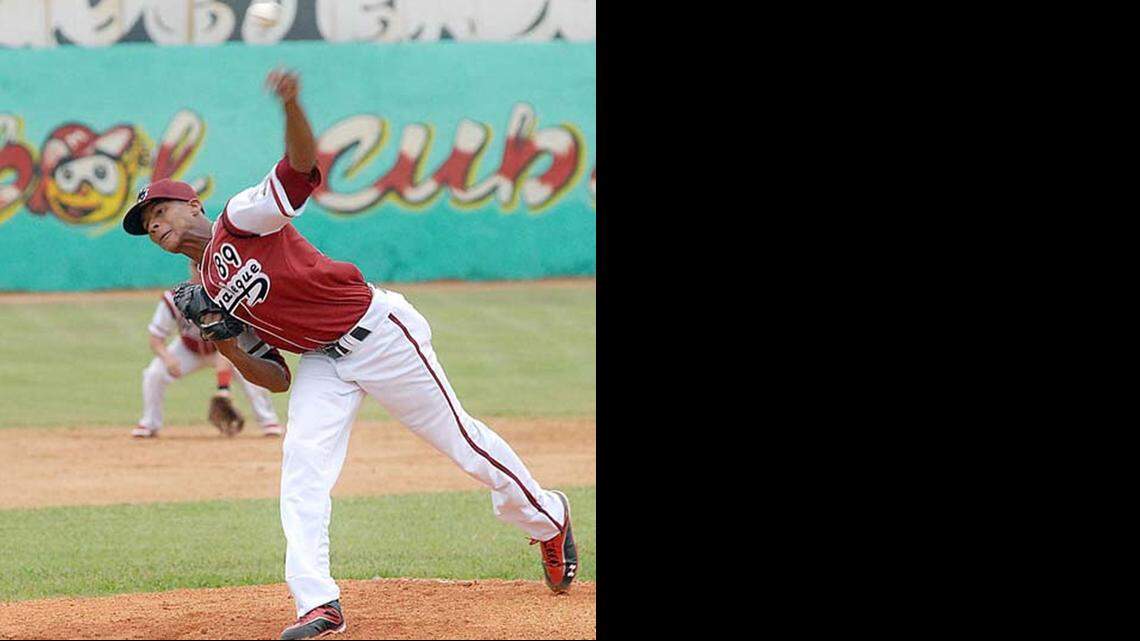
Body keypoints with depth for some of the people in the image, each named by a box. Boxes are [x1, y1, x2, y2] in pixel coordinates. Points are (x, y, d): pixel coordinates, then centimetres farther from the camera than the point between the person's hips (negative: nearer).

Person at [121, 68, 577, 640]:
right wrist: (225, 348, -8)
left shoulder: (243, 219, -7)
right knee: (302, 463, -16)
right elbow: (275, 379, 11)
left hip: (375, 330, -6)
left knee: (459, 439, 3)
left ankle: (547, 520, 25)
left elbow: (303, 165, -24)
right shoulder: (206, 293, 11)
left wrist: (291, 106, -44)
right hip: (320, 363, 6)